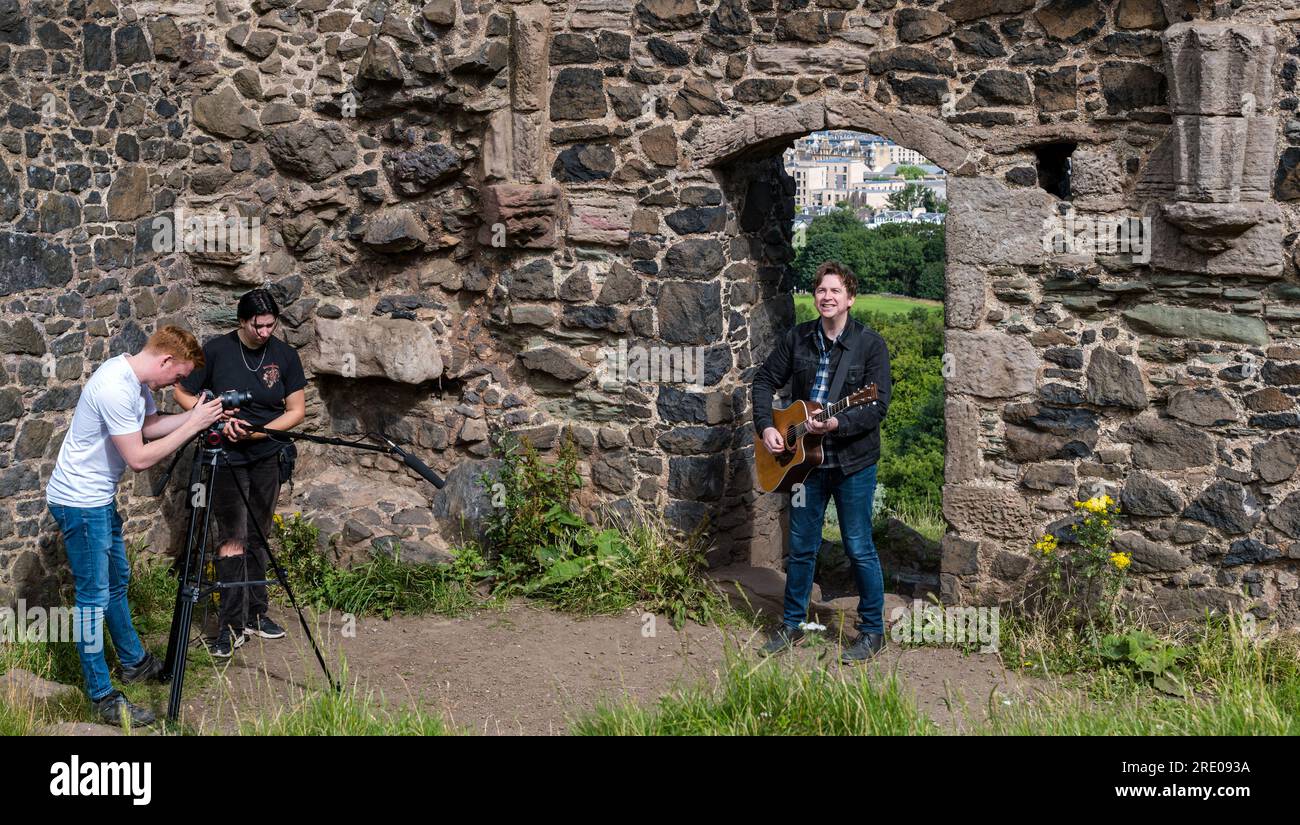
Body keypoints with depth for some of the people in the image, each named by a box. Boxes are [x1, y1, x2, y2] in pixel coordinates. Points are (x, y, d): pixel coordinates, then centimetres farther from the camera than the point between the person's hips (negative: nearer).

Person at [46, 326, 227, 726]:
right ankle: (103, 697, 4)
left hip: (100, 498, 10)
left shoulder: (135, 380, 1)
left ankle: (134, 662, 37)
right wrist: (193, 426, -21)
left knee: (117, 581, 21)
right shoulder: (115, 388, -28)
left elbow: (149, 425, 14)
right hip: (79, 501, -10)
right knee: (94, 596, -4)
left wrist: (197, 414, 1)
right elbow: (139, 458, -26)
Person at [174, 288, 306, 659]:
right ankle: (232, 624, -4)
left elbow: (296, 410, 0)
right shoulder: (216, 350, -8)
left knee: (258, 537, 10)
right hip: (226, 456, -3)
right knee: (233, 537, -8)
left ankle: (255, 614, 20)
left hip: (266, 457, 3)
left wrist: (257, 432, -14)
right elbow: (182, 393, 0)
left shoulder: (284, 355, -1)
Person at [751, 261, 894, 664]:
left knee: (859, 548, 3)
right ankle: (792, 625, 27)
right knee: (801, 547, 13)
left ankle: (873, 630, 18)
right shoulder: (797, 339, 3)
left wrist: (837, 424, -27)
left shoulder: (870, 343, -9)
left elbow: (878, 406, -14)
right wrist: (765, 426, -3)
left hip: (854, 461, -4)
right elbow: (765, 381, 11)